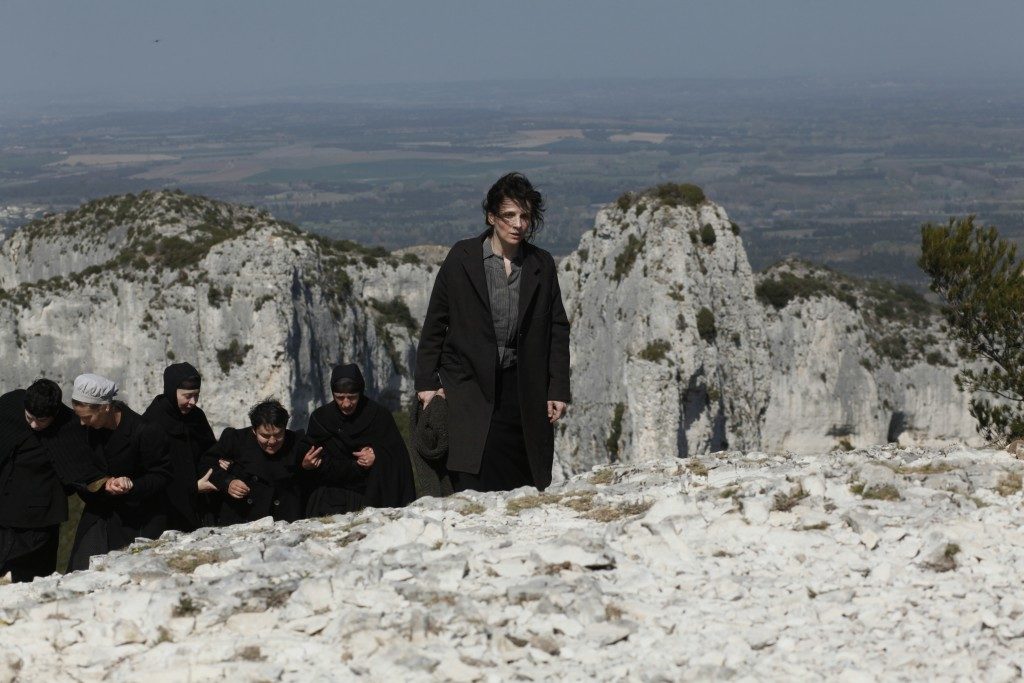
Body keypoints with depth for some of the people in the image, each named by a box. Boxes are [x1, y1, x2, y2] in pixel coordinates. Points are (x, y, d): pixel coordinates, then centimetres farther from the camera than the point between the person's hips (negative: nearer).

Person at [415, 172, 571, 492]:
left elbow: (558, 329, 10)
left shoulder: (542, 265, 7)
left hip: (522, 390, 3)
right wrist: (426, 382, 2)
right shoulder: (462, 258, -1)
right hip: (470, 387, -3)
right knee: (473, 491, -14)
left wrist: (558, 390, 5)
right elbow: (435, 323, 5)